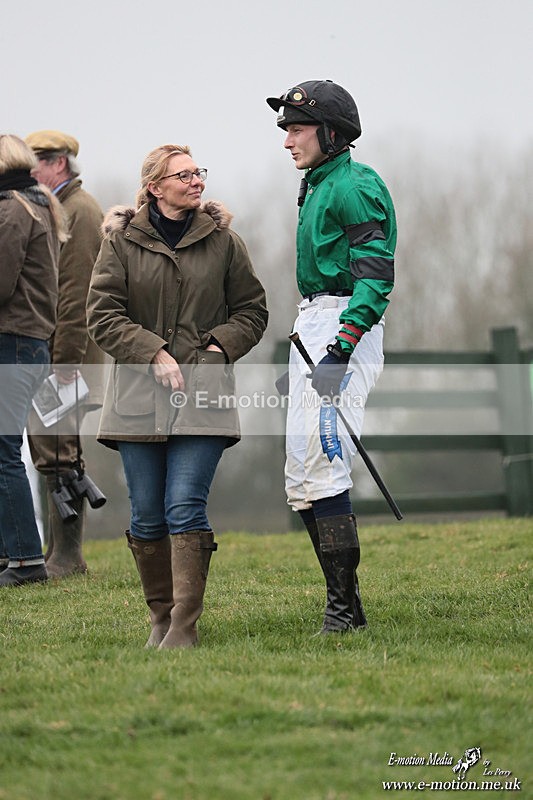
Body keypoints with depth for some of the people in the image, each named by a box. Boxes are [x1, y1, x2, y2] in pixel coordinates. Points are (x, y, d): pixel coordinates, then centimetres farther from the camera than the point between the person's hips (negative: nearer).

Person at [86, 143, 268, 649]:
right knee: (147, 516, 4)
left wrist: (221, 345, -4)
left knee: (186, 507, -12)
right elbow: (103, 314, -1)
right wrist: (154, 353, -11)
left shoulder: (223, 241, 7)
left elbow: (251, 311, 14)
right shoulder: (121, 241, 4)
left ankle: (185, 625, -12)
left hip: (202, 396, -1)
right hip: (138, 397, 1)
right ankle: (160, 617, 18)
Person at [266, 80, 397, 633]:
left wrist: (342, 349, -29)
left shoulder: (355, 187, -12)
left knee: (323, 465, -15)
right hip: (311, 327, 11)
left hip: (345, 327, -11)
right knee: (300, 480, 10)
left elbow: (375, 273, -21)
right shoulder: (317, 188, 19)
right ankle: (341, 601, 13)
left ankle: (345, 606, -12)